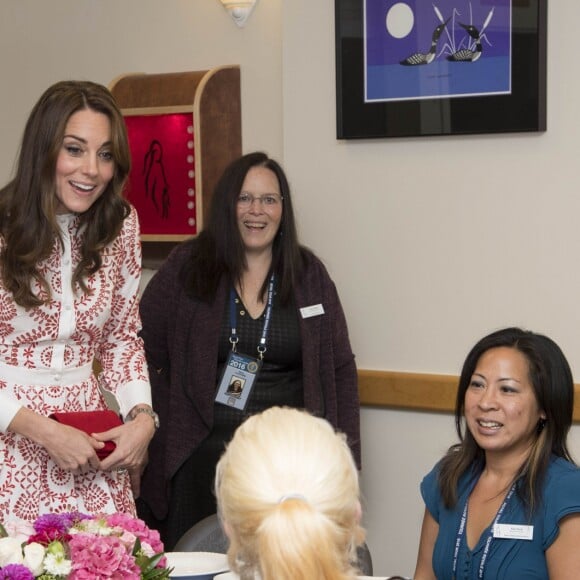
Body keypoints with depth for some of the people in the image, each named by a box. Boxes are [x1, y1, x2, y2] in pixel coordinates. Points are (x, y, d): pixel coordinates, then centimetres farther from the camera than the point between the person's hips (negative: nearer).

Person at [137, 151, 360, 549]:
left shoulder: (309, 274, 7)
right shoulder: (187, 267, 2)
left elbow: (340, 368, 9)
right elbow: (142, 349, 3)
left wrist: (344, 455, 3)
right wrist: (158, 422, -5)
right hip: (201, 454, -1)